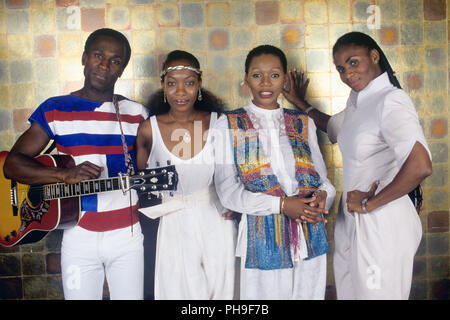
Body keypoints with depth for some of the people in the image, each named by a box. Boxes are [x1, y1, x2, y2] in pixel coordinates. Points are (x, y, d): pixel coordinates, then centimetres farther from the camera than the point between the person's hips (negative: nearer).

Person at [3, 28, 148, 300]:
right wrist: (67, 174, -22)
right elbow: (12, 164, -7)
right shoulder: (54, 110, 0)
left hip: (127, 235, 1)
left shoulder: (137, 114, 5)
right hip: (79, 236, -1)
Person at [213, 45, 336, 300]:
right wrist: (281, 204, -17)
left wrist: (323, 195, -10)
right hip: (262, 241, -3)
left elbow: (322, 176, 14)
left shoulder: (303, 123, 11)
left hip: (310, 238, 3)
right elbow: (227, 190, -6)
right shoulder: (229, 125, 1)